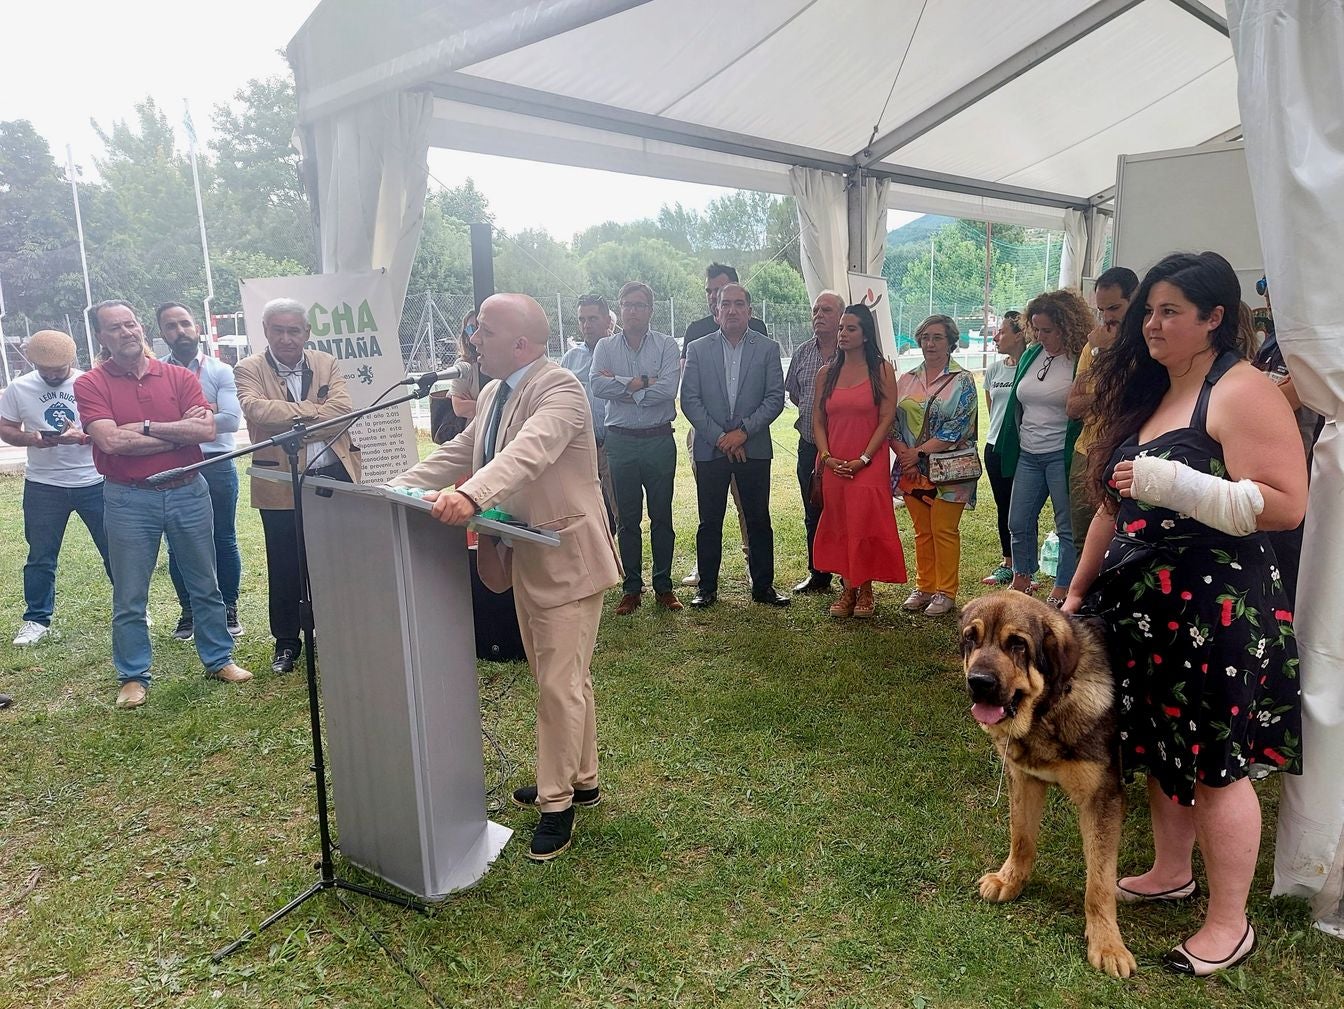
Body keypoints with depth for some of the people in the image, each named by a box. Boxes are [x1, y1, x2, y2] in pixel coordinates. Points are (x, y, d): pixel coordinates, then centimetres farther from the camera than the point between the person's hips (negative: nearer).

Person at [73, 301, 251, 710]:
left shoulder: (179, 377, 2)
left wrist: (146, 427, -14)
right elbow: (110, 441, -18)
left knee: (205, 585, 13)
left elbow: (208, 431, -10)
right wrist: (181, 430, -13)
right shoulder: (91, 384, -4)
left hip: (189, 492, 2)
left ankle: (219, 659, 27)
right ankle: (133, 677, 21)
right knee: (129, 597, 7)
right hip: (129, 500, -2)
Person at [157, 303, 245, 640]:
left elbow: (232, 420, -11)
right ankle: (188, 611, 24)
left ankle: (229, 609, 21)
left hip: (216, 467, -1)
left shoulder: (221, 372, 1)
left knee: (224, 540, 8)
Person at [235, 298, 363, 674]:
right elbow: (256, 409, -21)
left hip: (334, 476, 2)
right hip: (281, 485, -2)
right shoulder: (249, 370, -1)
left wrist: (290, 422, -16)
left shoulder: (327, 364, 6)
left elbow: (342, 409, -10)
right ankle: (286, 641, 24)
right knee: (285, 566, 8)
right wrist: (314, 411, -18)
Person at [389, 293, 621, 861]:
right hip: (523, 558, 9)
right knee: (562, 679, 20)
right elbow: (458, 453, 14)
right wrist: (398, 489, 2)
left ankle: (557, 804, 15)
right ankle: (580, 780, 36)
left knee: (561, 684, 0)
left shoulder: (559, 389, -19)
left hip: (564, 558, -9)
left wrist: (470, 496, -50)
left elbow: (528, 452, -35)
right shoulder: (493, 394, 11)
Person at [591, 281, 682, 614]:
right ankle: (632, 588, 18)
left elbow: (668, 389, -15)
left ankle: (663, 586, 18)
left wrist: (620, 385, -11)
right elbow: (597, 387, -11)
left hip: (659, 440, -1)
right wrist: (643, 382, -14)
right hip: (621, 441, 1)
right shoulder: (605, 347, 5)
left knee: (662, 516, 7)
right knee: (627, 518, 8)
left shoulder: (666, 345, 0)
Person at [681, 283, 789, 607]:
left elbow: (775, 398, -1)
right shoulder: (698, 349, 5)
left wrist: (743, 431, -12)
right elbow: (690, 401, -1)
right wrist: (719, 437, -10)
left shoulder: (768, 348, 5)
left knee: (758, 520, 6)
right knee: (709, 522, 5)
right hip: (710, 448, 0)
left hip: (754, 448, 0)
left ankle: (763, 586, 16)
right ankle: (707, 587, 16)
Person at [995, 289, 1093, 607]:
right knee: (1018, 523, 12)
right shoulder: (1030, 356, 10)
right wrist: (1008, 450, 15)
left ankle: (1061, 592, 12)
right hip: (1028, 455, 7)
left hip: (1062, 455, -7)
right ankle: (1021, 583, 26)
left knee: (1068, 526, 3)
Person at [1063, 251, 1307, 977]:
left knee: (1213, 763, 2)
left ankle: (1230, 923, 18)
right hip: (1142, 606, 8)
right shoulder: (1143, 395, 13)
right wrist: (1078, 591, 15)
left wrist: (1172, 484, -26)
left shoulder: (1241, 392, -12)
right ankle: (1170, 872, 36)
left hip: (1213, 610, -8)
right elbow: (1115, 508, 16)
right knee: (1158, 748, 17)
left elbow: (1285, 504, -21)